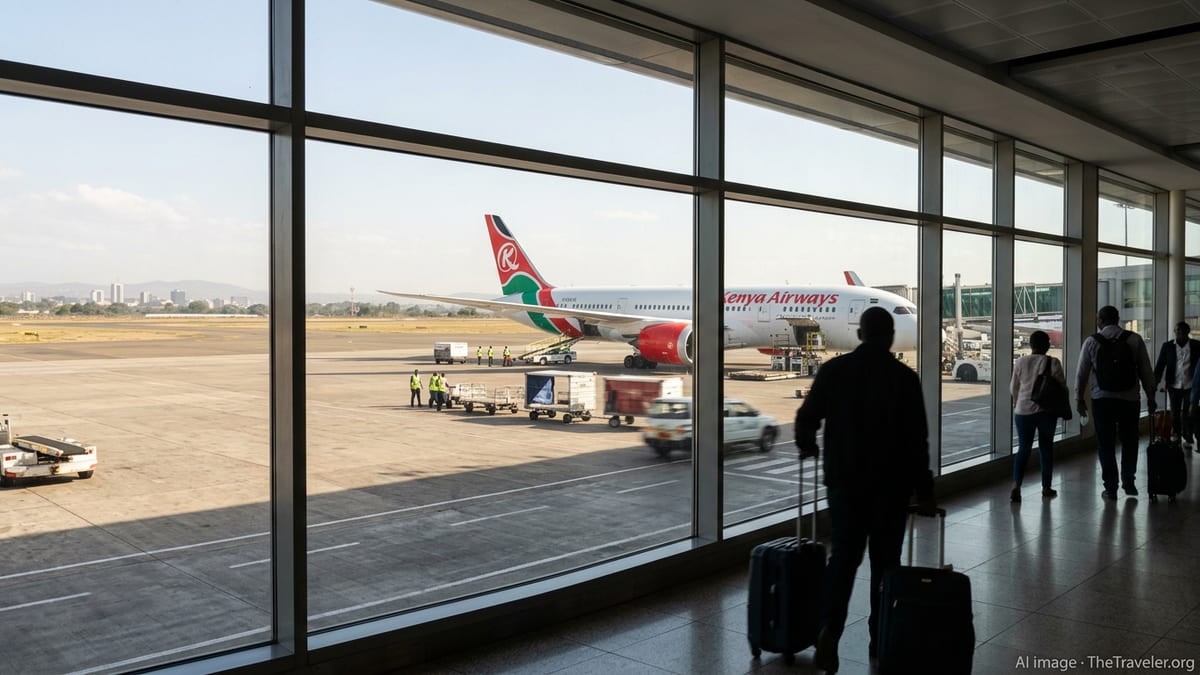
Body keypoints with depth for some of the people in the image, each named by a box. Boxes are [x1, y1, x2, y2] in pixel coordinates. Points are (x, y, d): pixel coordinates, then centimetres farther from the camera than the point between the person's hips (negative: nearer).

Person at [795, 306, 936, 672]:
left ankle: (829, 629, -9)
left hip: (844, 479, 1)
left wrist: (807, 446, 20)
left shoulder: (834, 370, -3)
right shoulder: (905, 377, -7)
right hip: (891, 484, -1)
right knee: (885, 561, 12)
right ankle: (880, 638, 19)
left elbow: (806, 417, -2)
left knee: (843, 557, 8)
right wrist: (925, 491, -2)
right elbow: (917, 441, -8)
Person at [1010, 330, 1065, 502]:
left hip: (1023, 410, 1)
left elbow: (1013, 388, 8)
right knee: (1046, 447, 12)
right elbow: (1062, 387, -3)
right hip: (1047, 411, -1)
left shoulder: (1020, 362, 0)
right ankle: (1046, 487, 19)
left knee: (1023, 448, 5)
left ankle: (1016, 484, -13)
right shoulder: (1053, 363, -7)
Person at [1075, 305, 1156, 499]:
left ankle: (1110, 488, 10)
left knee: (1105, 444, 8)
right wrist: (1151, 398, 10)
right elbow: (1146, 372, 1)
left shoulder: (1091, 342, -2)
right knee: (1129, 441, 18)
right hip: (1130, 399, 1)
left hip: (1102, 399, -1)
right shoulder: (1135, 339, -2)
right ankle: (1128, 481, 19)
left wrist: (1079, 399, 12)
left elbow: (1081, 373, 1)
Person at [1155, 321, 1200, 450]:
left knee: (1188, 413, 2)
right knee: (1175, 414, 9)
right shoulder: (1167, 346, 0)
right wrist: (1155, 382, -11)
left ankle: (1187, 439, 12)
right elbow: (1160, 365, -1)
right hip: (1174, 386, 1)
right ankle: (1176, 437, 21)